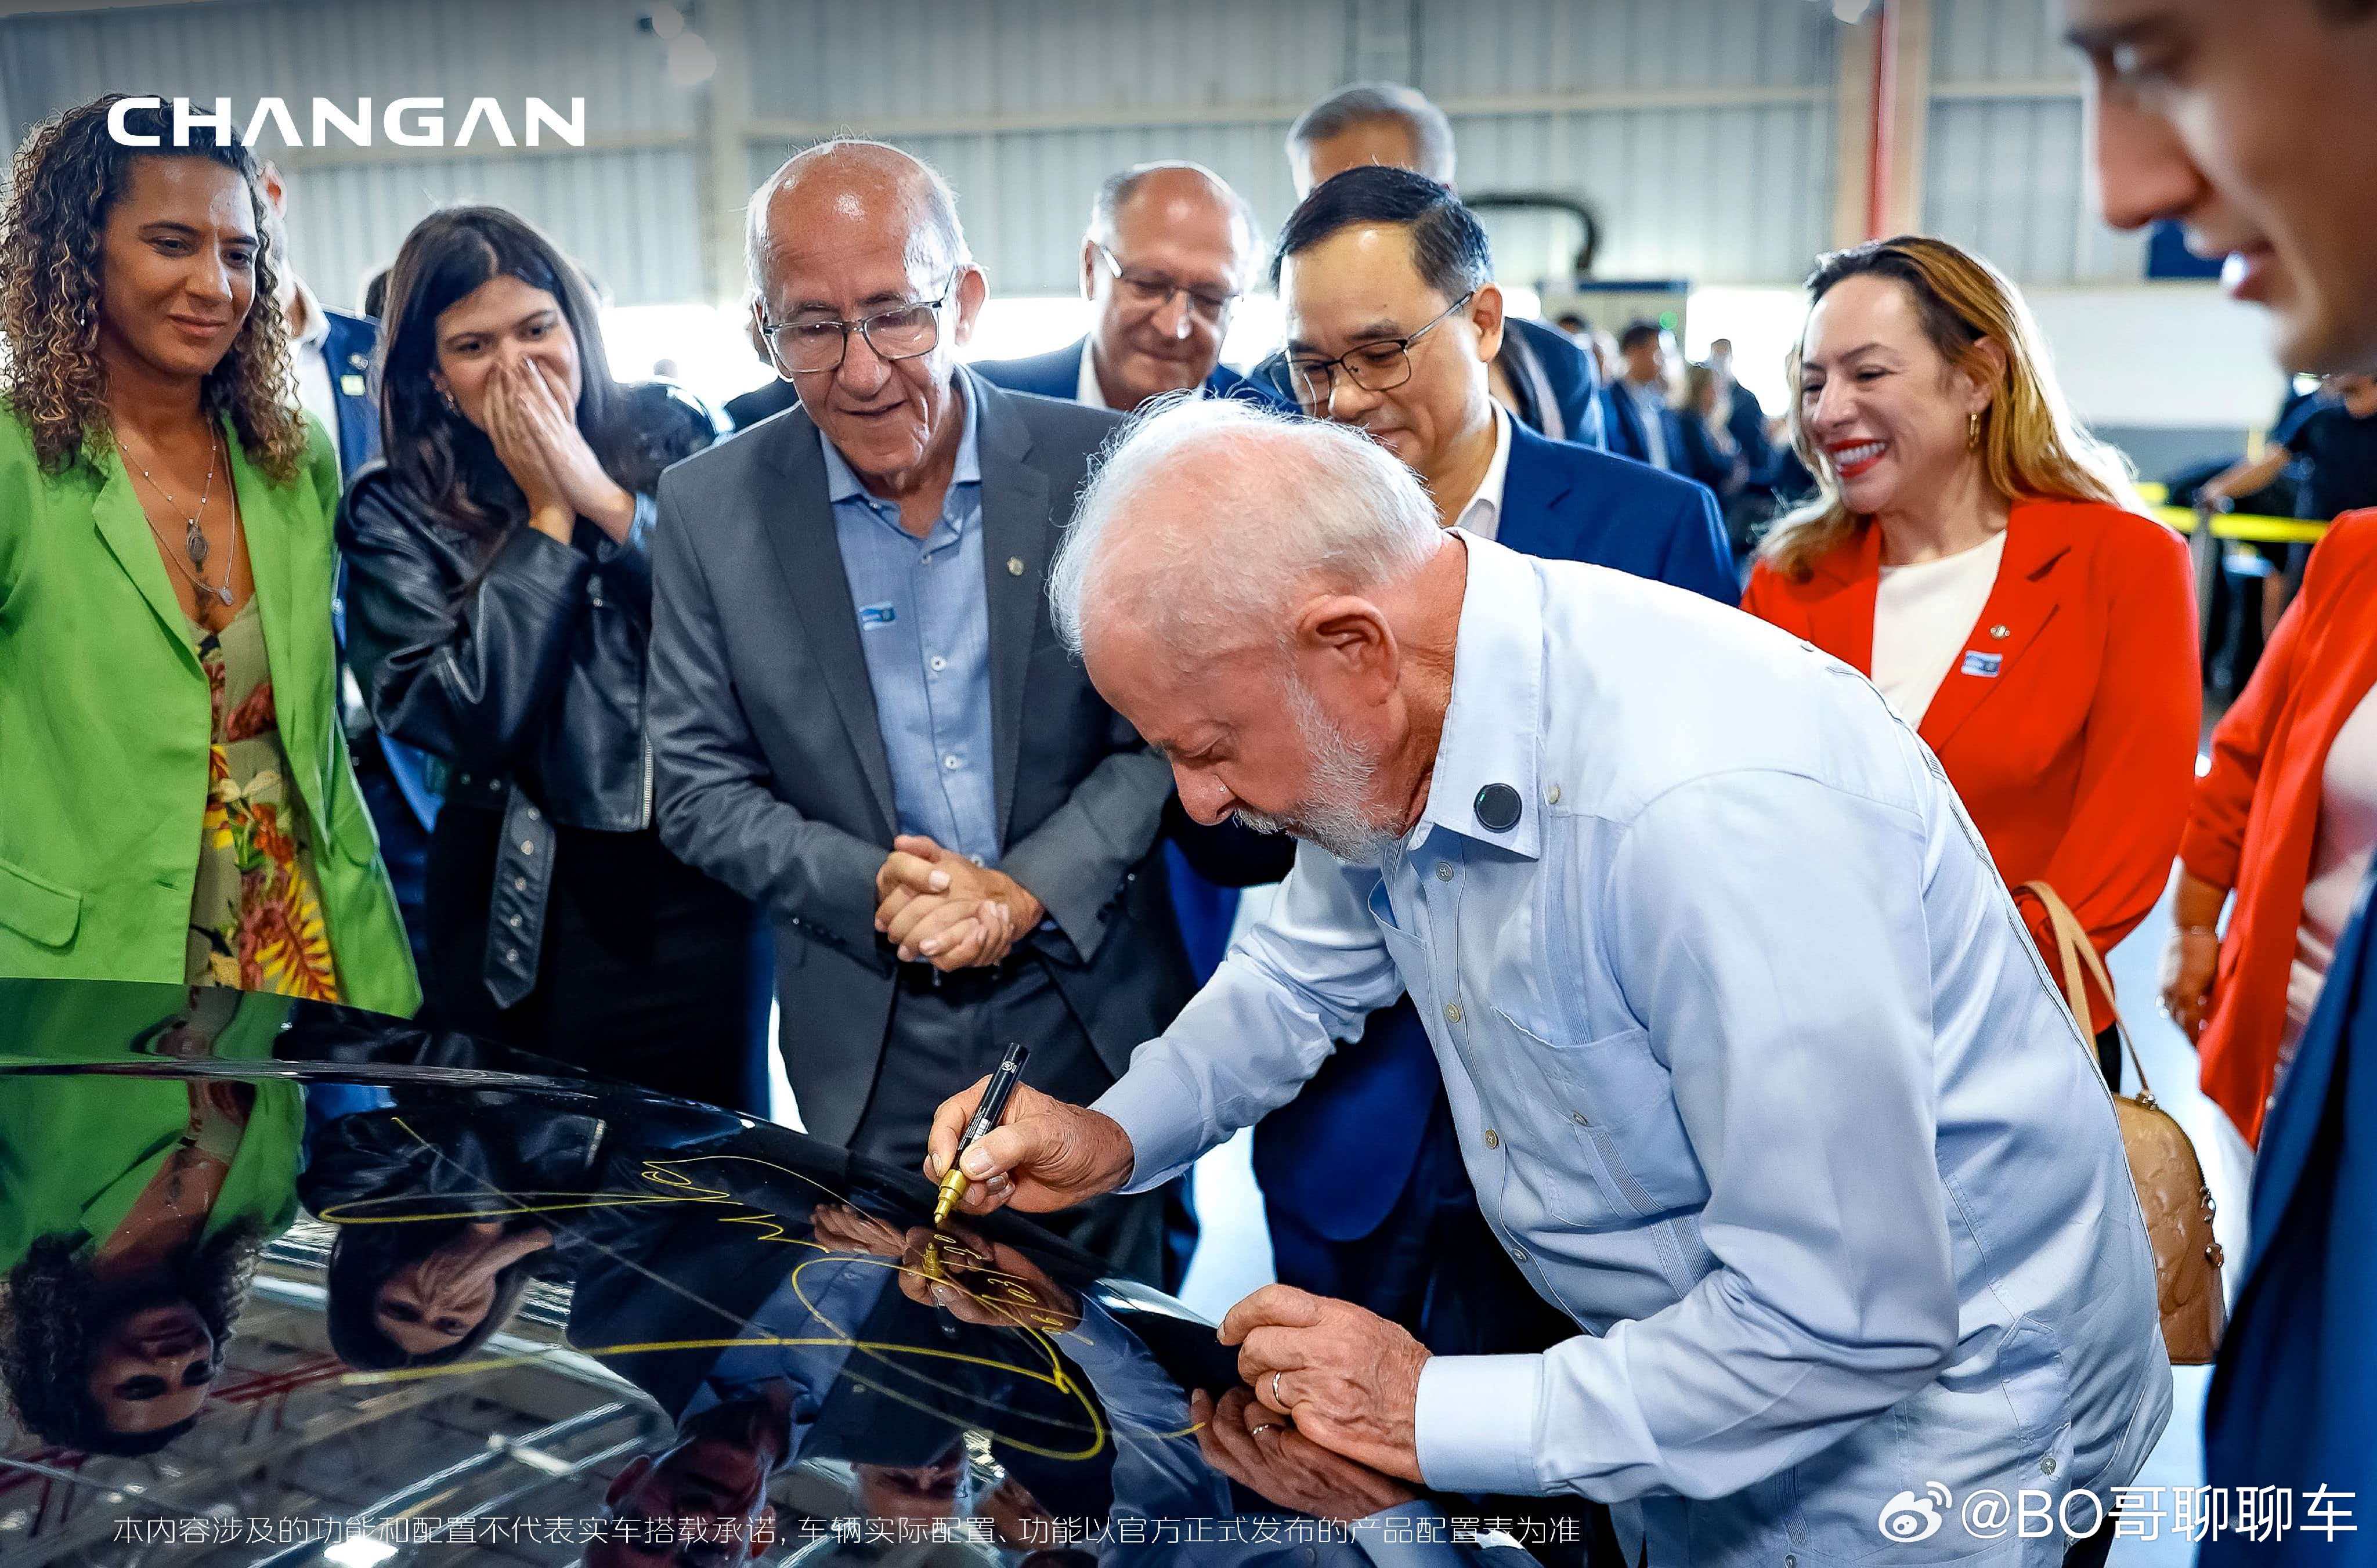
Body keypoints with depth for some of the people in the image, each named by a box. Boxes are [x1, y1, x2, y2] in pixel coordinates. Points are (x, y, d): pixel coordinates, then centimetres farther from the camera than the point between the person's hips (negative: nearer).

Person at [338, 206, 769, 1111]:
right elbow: (457, 715, -13)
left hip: (700, 892, 1)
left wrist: (609, 502, -14)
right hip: (522, 913, 0)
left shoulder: (673, 450, 1)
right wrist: (549, 518, -10)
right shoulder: (393, 516, 0)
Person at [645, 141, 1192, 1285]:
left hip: (1098, 1022, 0)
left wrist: (1028, 890, -17)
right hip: (870, 1051, 0)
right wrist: (871, 889, -17)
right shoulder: (707, 511, -6)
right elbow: (698, 790, -1)